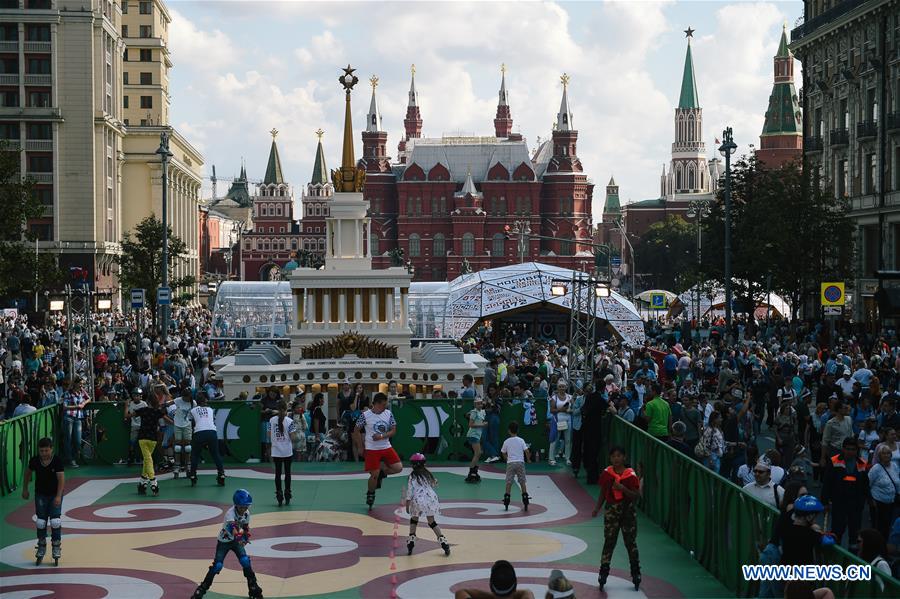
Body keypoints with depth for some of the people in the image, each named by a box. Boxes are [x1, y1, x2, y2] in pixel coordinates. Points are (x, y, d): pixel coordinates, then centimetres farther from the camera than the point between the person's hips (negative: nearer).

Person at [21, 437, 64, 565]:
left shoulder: (57, 461, -19)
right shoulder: (34, 461, -11)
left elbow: (61, 479, -22)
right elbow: (28, 472, 8)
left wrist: (58, 496, -30)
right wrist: (25, 489, 14)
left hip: (55, 495, -2)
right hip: (40, 495, 2)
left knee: (55, 522, -9)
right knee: (40, 522, 6)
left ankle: (56, 547, 5)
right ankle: (41, 548, 20)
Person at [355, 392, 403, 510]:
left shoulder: (388, 414, 0)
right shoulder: (365, 415, -12)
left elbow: (393, 431, 0)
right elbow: (357, 430, -1)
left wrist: (382, 436, -17)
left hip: (386, 447, 4)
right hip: (372, 449, -4)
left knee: (398, 468, -6)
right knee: (374, 474, -5)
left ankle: (381, 472, 21)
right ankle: (370, 495, 19)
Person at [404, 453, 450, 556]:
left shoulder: (413, 476, 2)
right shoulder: (428, 473, 15)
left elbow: (410, 490, -4)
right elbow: (434, 484, 31)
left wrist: (407, 504, 0)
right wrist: (435, 482, 55)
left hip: (418, 500, -3)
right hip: (431, 499, 3)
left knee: (414, 519, 20)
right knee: (432, 522, 12)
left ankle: (411, 539, 11)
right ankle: (442, 540, -1)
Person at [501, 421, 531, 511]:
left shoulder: (506, 442, 1)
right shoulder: (521, 440, -1)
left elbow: (503, 453, 10)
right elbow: (527, 451, -6)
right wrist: (528, 459, 12)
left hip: (510, 463, 0)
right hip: (520, 462, 0)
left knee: (508, 483, 2)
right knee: (522, 482, 6)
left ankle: (506, 503, -2)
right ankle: (525, 502, 3)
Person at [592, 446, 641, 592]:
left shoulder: (631, 475, -11)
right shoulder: (606, 474, -3)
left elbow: (636, 495, -10)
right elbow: (603, 493, 5)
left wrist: (623, 489, -25)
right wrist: (597, 508, -5)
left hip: (627, 510, -2)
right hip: (611, 510, 2)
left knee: (631, 543, 7)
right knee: (609, 542, 4)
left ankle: (636, 574, 19)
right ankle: (603, 573, 10)